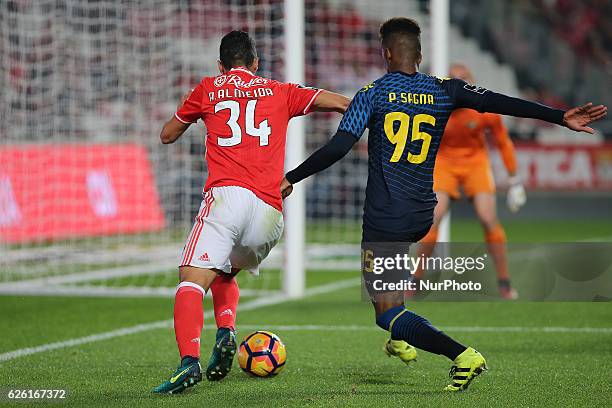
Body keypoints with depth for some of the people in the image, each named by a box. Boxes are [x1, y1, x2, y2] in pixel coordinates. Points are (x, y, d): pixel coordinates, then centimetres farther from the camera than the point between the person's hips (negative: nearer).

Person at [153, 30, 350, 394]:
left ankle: (189, 360, -37)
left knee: (193, 279, -14)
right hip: (271, 213, 4)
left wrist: (195, 112, 47)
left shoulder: (208, 89, 18)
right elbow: (344, 104, 17)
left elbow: (168, 135, 30)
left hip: (228, 195, -3)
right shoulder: (280, 92, 22)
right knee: (225, 274, 27)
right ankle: (226, 331, 0)